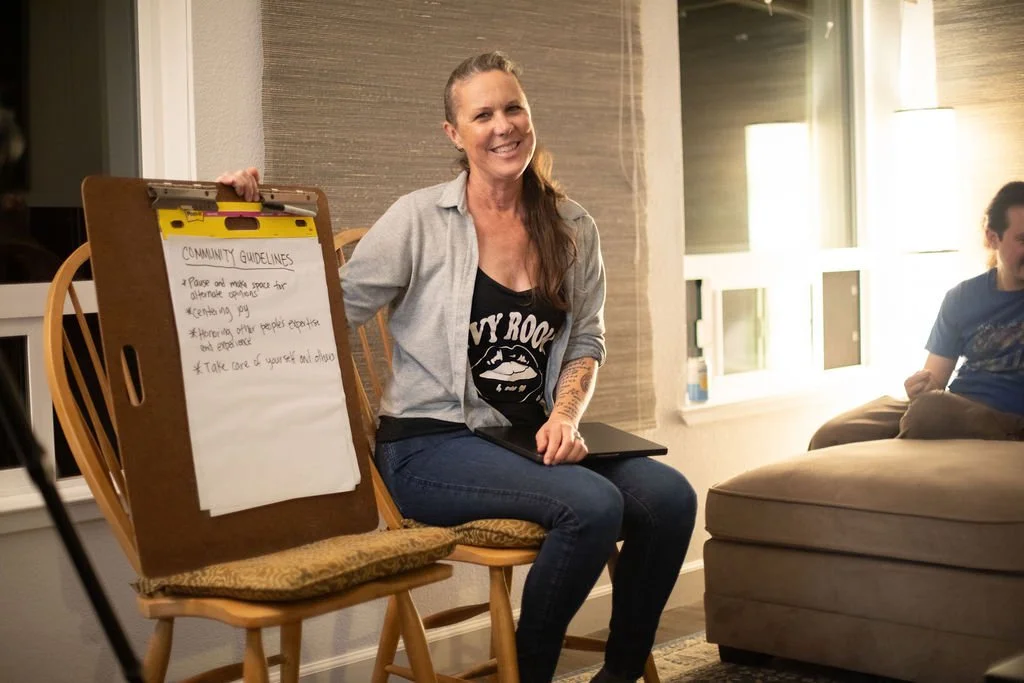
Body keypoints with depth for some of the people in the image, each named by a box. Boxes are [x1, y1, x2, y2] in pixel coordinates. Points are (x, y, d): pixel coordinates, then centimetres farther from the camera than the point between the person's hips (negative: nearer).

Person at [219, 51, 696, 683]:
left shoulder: (573, 229, 9)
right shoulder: (420, 220, -4)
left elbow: (587, 341, 14)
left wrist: (566, 415, -4)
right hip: (430, 444, -5)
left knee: (671, 495, -19)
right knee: (592, 504, -29)